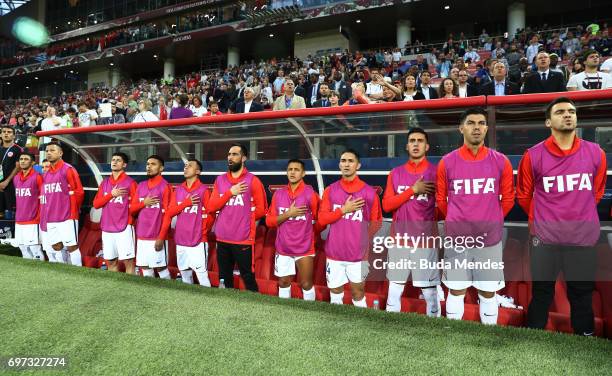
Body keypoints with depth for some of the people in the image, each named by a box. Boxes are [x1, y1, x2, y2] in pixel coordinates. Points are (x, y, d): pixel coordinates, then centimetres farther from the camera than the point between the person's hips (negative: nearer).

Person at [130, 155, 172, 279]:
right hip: (141, 236, 6)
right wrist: (143, 203, -7)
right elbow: (131, 209, 14)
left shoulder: (165, 186, -6)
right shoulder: (141, 186, 13)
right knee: (145, 268, 9)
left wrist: (161, 237, -16)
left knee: (160, 268, -2)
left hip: (156, 237, -6)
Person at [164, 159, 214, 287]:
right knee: (185, 277, 14)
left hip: (198, 242, -5)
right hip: (180, 241, 5)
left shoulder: (203, 190, -4)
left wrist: (202, 232, 1)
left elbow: (210, 215, -4)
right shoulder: (178, 190, 11)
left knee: (202, 277, -9)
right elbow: (169, 212, 4)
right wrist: (186, 203, -7)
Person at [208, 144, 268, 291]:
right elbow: (211, 207, 1)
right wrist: (230, 192, -9)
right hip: (222, 239, 5)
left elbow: (261, 210, -2)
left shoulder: (253, 181, -3)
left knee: (248, 278, -1)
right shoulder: (220, 180, 10)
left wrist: (243, 218, 0)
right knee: (225, 278, 14)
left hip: (243, 240, -5)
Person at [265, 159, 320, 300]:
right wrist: (288, 214, -12)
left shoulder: (310, 193, -8)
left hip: (304, 249, -3)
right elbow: (269, 221, 0)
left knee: (306, 284, 4)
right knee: (283, 283, 12)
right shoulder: (279, 193, 3)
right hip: (283, 248, 4)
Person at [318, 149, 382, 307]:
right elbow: (322, 219, -2)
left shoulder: (369, 192, -4)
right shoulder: (330, 190, 2)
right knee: (335, 292, 12)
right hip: (334, 253, 2)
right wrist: (344, 210, -11)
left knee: (358, 294, 7)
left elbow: (375, 222, 4)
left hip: (358, 254, -2)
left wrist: (363, 240, 6)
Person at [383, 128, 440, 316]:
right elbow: (386, 205, -3)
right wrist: (413, 190, -10)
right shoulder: (395, 173, 8)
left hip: (425, 241, -2)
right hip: (399, 240, 3)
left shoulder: (436, 172, 0)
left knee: (430, 293, 1)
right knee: (394, 291, 9)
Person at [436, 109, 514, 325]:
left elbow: (508, 199, 9)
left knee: (488, 292, 11)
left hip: (489, 239, 1)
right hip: (457, 239, -1)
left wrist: (491, 221, 12)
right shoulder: (447, 162, -2)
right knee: (456, 291, 8)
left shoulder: (500, 162, 0)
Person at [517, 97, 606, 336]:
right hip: (545, 239, -2)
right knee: (541, 296, 9)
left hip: (584, 238, 2)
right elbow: (523, 195, 7)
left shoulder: (596, 153, 1)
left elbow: (597, 192, 16)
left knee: (582, 296, 15)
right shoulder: (533, 156, -6)